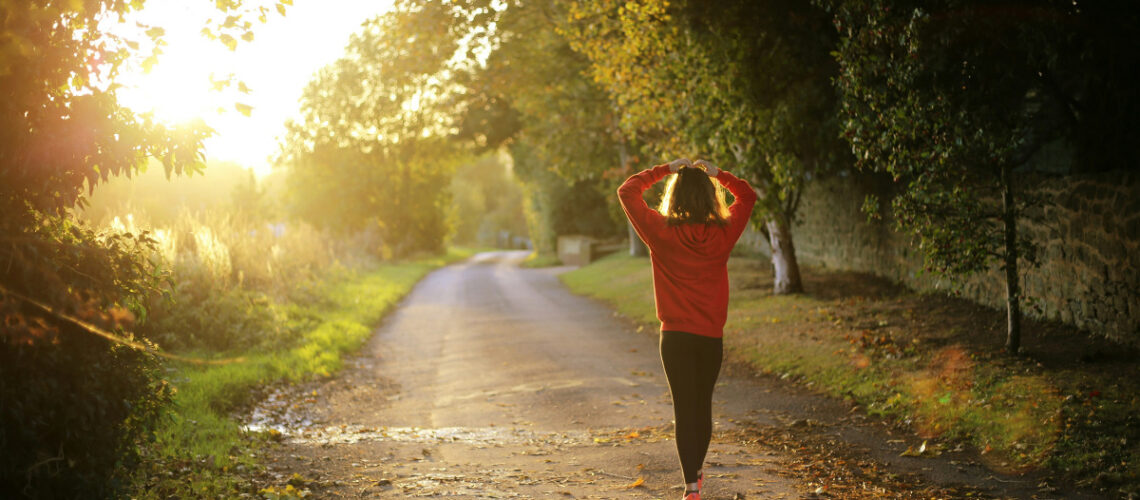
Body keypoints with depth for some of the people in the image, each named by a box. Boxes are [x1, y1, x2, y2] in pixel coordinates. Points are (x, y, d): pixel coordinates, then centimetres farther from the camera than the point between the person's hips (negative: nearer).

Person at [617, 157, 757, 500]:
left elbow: (627, 191, 1)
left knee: (684, 408, -1)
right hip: (712, 337, 2)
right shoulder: (723, 234, -4)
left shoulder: (661, 232, -10)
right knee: (703, 406, 17)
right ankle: (696, 472, 33)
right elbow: (748, 196, 14)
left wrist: (665, 170, 5)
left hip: (676, 336, -2)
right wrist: (716, 173, 12)